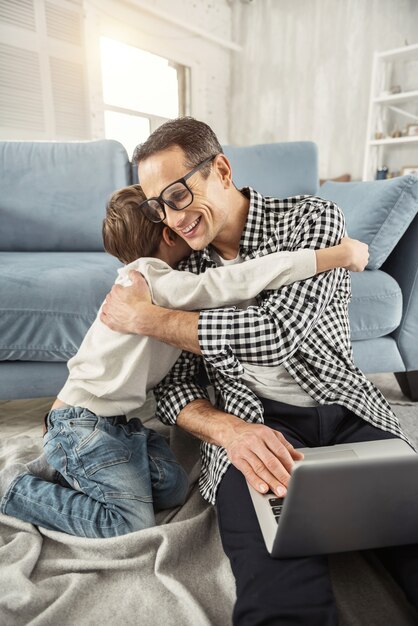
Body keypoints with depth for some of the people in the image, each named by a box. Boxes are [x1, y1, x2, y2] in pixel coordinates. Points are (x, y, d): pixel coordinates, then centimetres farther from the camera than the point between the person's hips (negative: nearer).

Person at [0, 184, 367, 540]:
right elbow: (240, 282, -32)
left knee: (172, 487, 3)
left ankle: (62, 469, 16)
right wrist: (339, 254, -27)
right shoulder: (151, 279, -23)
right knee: (133, 524, -9)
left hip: (118, 420, 9)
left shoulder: (145, 279, 10)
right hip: (83, 423, -9)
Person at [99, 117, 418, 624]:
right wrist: (229, 431, -18)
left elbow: (277, 332, -19)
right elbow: (172, 384, 5)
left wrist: (146, 317, -11)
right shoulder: (179, 268, 7)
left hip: (347, 410, 1)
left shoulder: (312, 217, -3)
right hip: (251, 426, 0)